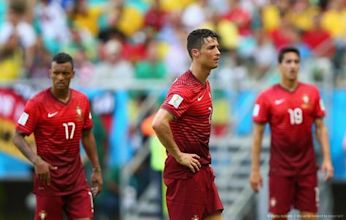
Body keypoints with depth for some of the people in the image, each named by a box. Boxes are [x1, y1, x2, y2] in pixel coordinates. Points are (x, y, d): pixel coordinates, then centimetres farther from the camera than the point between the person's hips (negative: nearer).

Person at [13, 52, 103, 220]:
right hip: (49, 176, -4)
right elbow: (18, 138, -10)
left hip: (76, 176, 4)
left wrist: (96, 169, 14)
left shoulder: (82, 101, 5)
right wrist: (36, 161, -25)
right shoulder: (37, 103, -11)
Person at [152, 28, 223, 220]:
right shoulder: (185, 88, -19)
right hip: (185, 172, -9)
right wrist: (179, 156, -22)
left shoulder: (205, 84, 11)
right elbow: (159, 123, -31)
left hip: (202, 168, 9)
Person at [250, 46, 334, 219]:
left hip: (307, 166, 2)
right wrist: (255, 169, -4)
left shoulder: (312, 93, 3)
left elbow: (320, 127, 8)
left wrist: (327, 159, -1)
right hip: (280, 167, -2)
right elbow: (258, 134, -1)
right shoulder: (267, 97, -4)